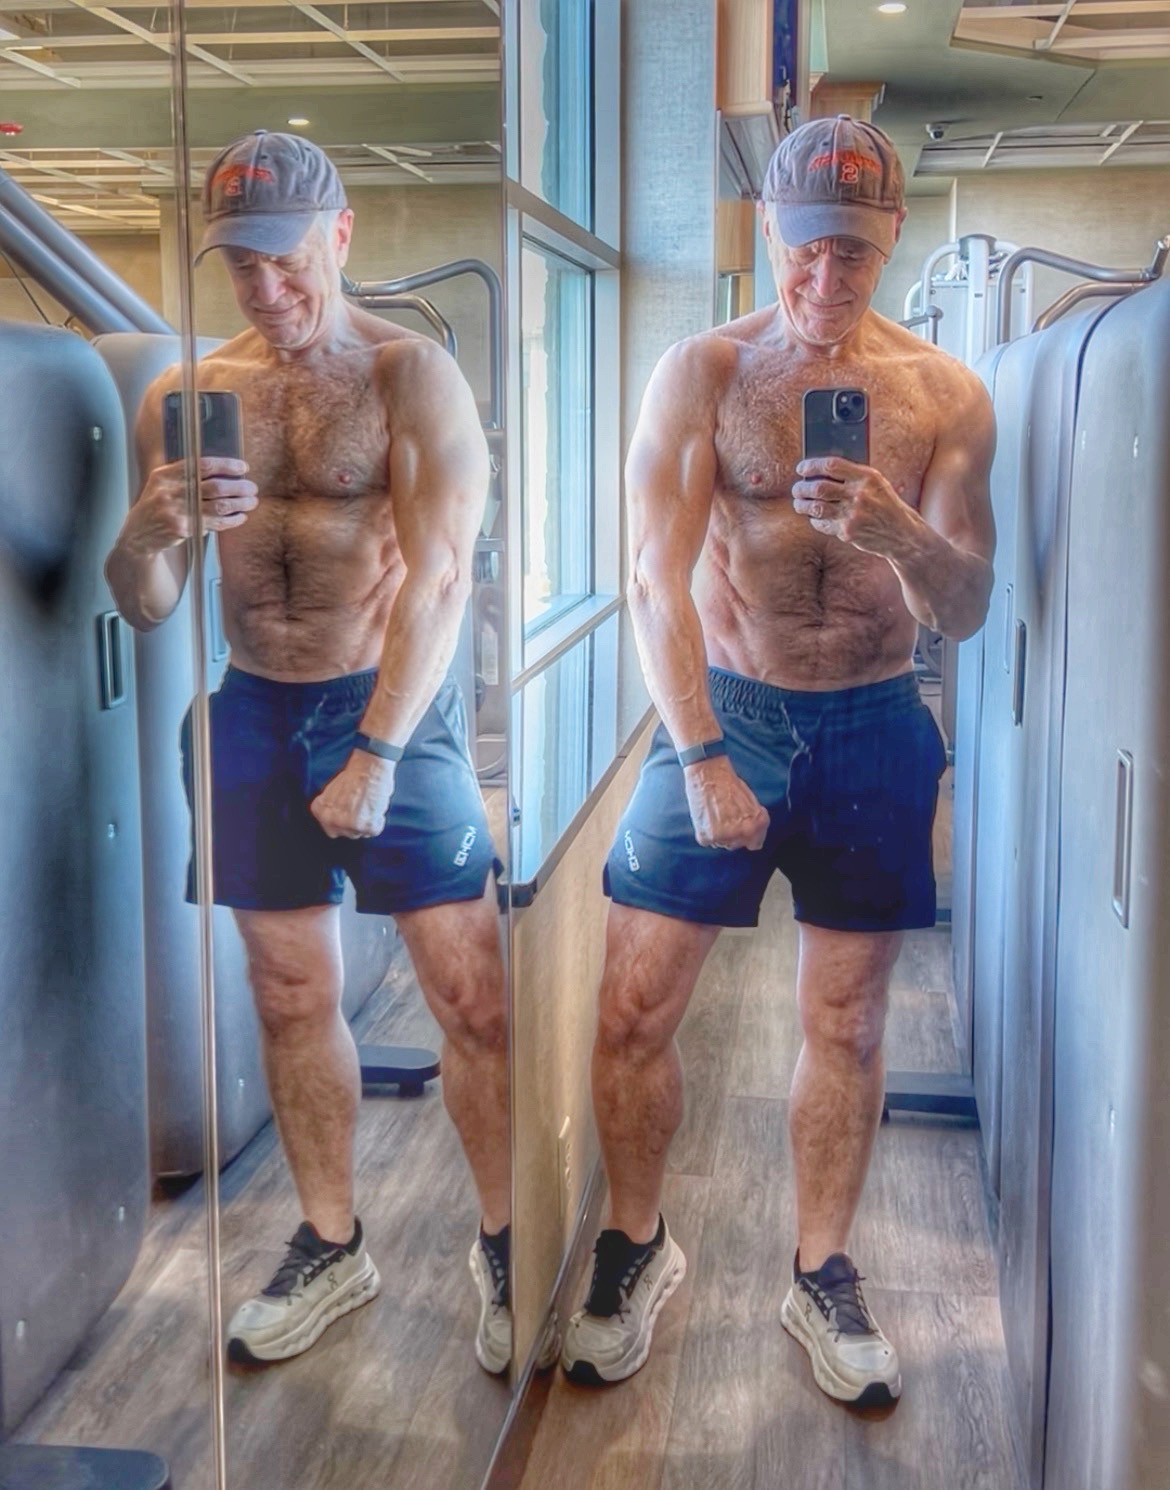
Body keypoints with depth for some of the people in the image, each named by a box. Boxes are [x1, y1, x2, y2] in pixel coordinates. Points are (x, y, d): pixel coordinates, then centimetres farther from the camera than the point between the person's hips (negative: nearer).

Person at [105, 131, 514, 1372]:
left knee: (473, 997, -4)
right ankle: (330, 1245, 29)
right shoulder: (184, 396, 6)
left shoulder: (410, 375, -6)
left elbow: (438, 578, -15)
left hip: (390, 706, -4)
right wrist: (149, 532, -18)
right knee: (292, 994, 12)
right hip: (251, 714, 4)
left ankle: (504, 1245, 16)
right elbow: (141, 611, 5)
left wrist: (376, 755, -21)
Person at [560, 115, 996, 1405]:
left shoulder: (944, 395, -1)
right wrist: (703, 758, -20)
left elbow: (967, 614, -3)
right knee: (634, 1009, -1)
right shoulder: (704, 372, -5)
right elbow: (657, 580, -11)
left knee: (845, 1024, 10)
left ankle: (821, 1275, 28)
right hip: (723, 709, -1)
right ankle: (637, 1246, 23)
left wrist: (900, 533, -25)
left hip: (872, 729, 1)